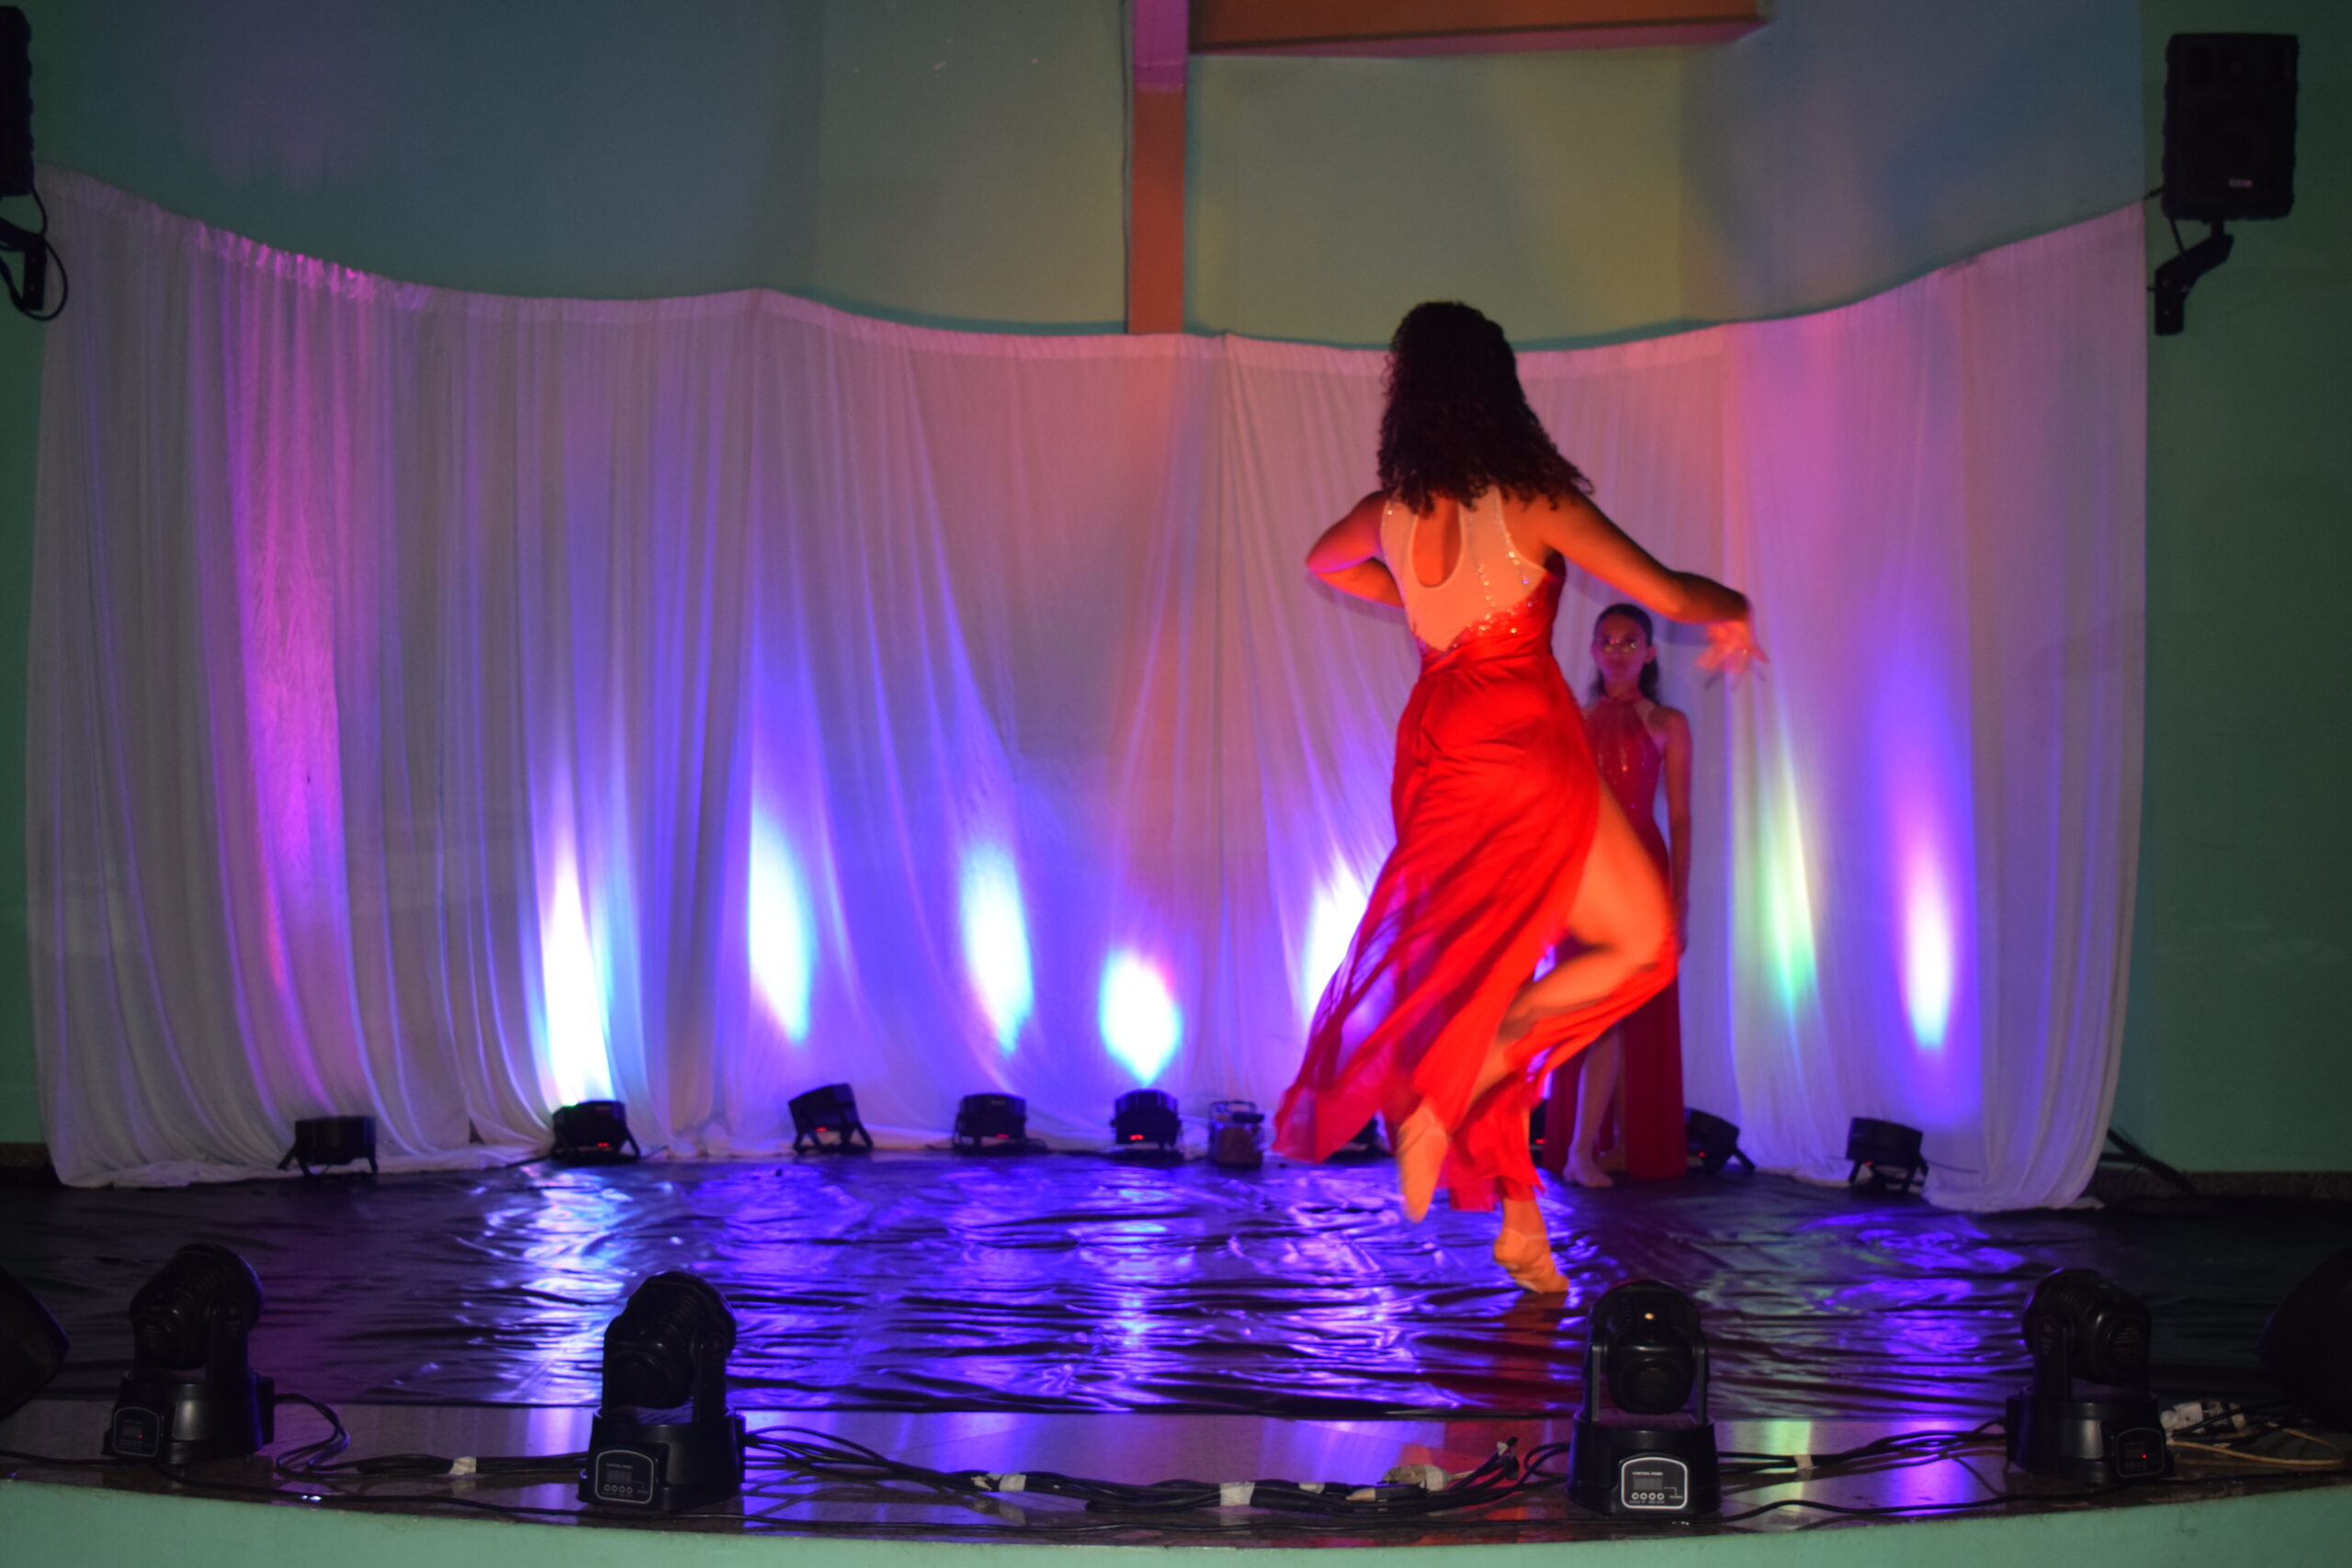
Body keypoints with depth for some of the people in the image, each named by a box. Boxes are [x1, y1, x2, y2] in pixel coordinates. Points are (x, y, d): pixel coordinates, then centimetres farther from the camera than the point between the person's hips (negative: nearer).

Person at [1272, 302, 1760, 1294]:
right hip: (1523, 742, -6)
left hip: (1435, 747, 7)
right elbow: (1667, 594, -13)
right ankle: (1446, 1098, -8)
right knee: (1640, 946, 5)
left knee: (1484, 971, 13)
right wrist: (1733, 610, 8)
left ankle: (1519, 1219, 15)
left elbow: (1322, 563, 28)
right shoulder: (1532, 503, -13)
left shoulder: (1391, 513, 4)